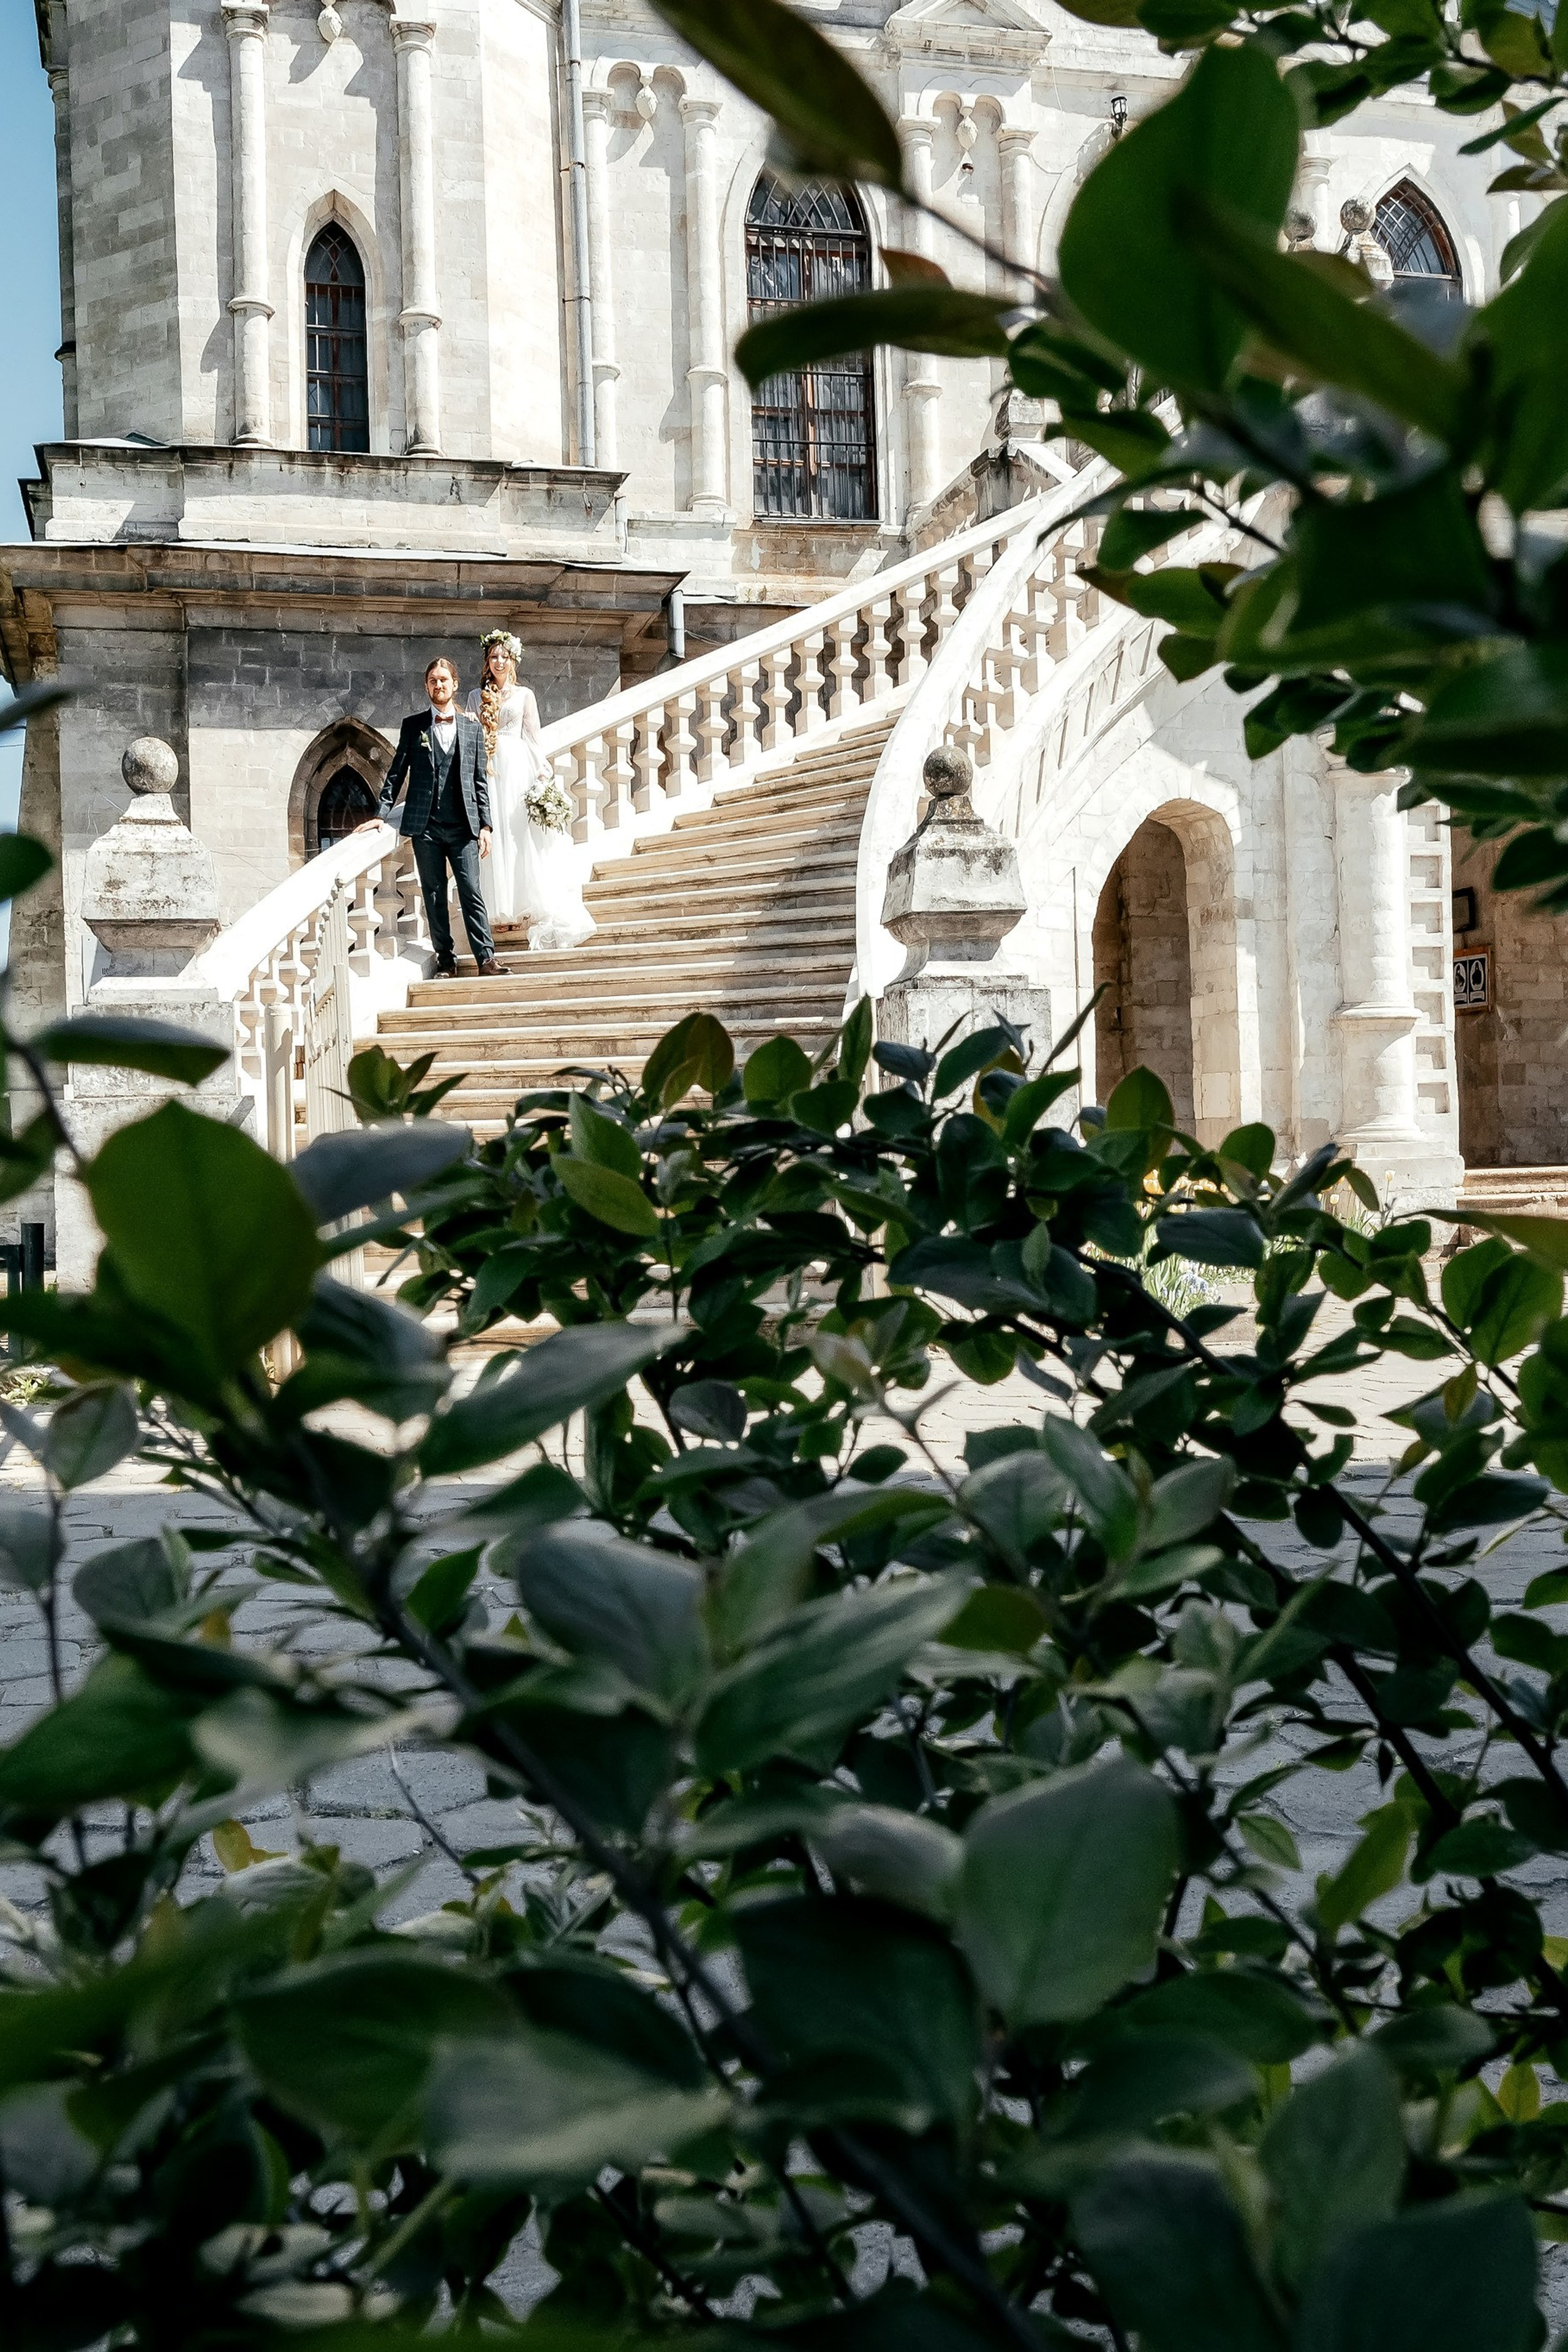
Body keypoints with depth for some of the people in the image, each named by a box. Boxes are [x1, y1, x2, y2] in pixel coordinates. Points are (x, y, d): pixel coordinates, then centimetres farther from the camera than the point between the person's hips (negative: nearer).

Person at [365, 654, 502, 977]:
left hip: (463, 826, 0)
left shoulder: (472, 729, 10)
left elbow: (480, 781, 9)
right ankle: (445, 960, 7)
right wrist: (382, 813, -1)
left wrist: (485, 825, 3)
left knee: (471, 892, -7)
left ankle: (486, 957, -7)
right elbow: (397, 773, 9)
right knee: (434, 896, 3)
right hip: (425, 825, 0)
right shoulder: (413, 726, 8)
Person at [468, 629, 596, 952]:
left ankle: (528, 906, -4)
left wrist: (542, 776, -3)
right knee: (494, 838, -2)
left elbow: (532, 738, 5)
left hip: (520, 768, -1)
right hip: (488, 771, 1)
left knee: (524, 837, -6)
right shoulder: (476, 698, 13)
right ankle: (499, 909, -1)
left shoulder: (524, 695, 9)